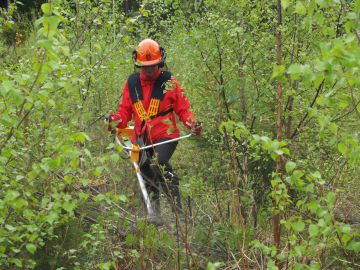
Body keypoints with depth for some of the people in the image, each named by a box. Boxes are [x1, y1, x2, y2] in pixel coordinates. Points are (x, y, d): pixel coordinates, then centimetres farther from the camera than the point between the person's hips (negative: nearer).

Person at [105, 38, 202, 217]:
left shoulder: (169, 81, 1)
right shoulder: (132, 83, 8)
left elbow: (182, 108, 3)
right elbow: (125, 110, 11)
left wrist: (192, 123, -16)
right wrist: (116, 120, -10)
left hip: (165, 135, -4)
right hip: (141, 138, 4)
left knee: (159, 162, -31)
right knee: (148, 181, 8)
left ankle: (177, 207, -19)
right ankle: (154, 213, 25)